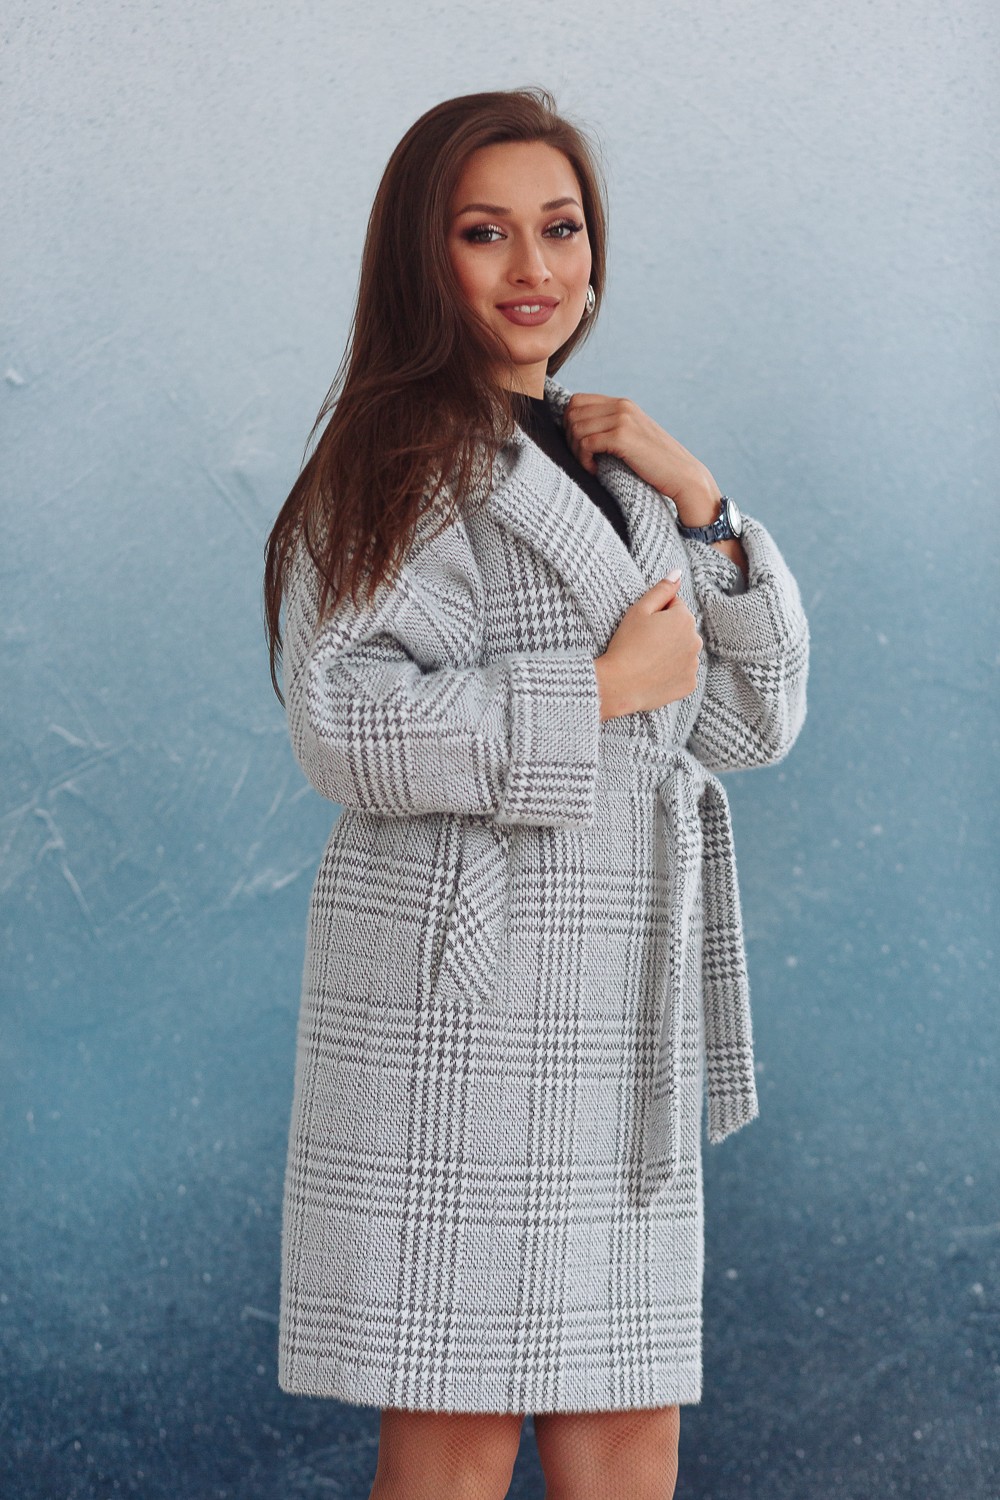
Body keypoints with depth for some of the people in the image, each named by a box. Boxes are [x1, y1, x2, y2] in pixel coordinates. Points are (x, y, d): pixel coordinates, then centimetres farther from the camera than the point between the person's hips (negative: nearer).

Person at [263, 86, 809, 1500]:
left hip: (623, 1017, 7)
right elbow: (351, 725, -17)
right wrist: (605, 688, -11)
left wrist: (702, 506, 4)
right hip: (465, 1002, -7)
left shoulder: (610, 468, 20)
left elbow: (752, 720, 17)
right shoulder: (404, 463, -3)